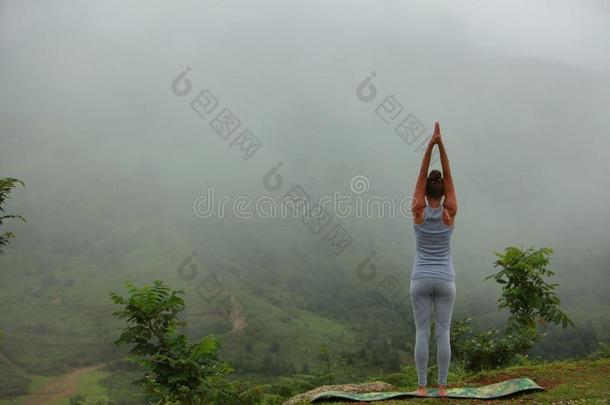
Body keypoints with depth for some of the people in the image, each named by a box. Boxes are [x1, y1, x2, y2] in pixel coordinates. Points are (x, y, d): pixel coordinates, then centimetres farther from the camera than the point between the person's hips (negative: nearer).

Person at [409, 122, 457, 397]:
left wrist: (430, 145, -8)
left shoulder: (419, 212, -6)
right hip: (445, 281, 1)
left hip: (420, 280, 0)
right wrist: (441, 146, -9)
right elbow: (448, 176, -5)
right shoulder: (449, 213, -5)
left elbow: (422, 176, -5)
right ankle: (442, 386, 4)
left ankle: (422, 386, 3)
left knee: (422, 333, 2)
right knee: (443, 334, 4)